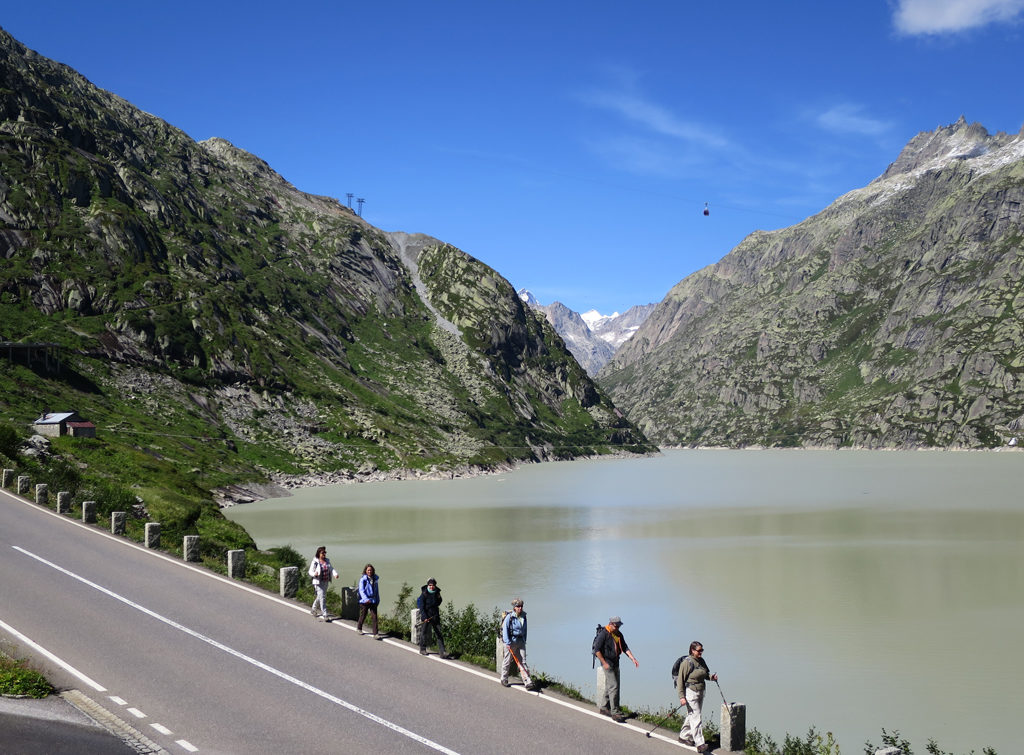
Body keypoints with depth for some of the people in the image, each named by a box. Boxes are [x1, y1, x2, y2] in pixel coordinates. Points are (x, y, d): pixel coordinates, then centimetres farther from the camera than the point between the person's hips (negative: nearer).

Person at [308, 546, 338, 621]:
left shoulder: (327, 561, 5)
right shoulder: (315, 562, -12)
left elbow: (331, 569, 6)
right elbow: (310, 571, -8)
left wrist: (335, 574, -13)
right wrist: (314, 574, -30)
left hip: (326, 582, 6)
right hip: (318, 582, -6)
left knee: (319, 596, 21)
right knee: (322, 598, -10)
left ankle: (313, 608, 44)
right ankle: (324, 615, -7)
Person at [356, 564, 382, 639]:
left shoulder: (375, 579, 6)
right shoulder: (363, 579, -10)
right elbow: (361, 590, -19)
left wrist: (378, 600, 21)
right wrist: (366, 599, -33)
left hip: (373, 601, 3)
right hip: (364, 601, -3)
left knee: (374, 617, -5)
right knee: (363, 616, 12)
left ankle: (375, 634, -5)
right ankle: (359, 628, 39)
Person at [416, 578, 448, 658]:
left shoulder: (437, 593, 3)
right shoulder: (424, 594, -10)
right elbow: (421, 606, -14)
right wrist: (425, 617, -22)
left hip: (435, 616, 3)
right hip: (426, 615, -3)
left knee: (439, 633, -3)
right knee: (425, 632, 7)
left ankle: (442, 652, -6)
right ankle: (422, 649, 28)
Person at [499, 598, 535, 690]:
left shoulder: (523, 616, 8)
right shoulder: (509, 617, -11)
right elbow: (505, 630, -15)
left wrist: (524, 641, 17)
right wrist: (507, 643, -20)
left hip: (520, 641, 5)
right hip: (510, 642, -5)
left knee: (523, 662, 0)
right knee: (507, 661, 7)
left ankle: (528, 682, -6)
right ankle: (504, 680, 25)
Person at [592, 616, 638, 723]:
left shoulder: (619, 634, 9)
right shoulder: (603, 634, -15)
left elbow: (625, 648, 9)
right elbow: (597, 650, -16)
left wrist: (633, 658, -4)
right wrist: (604, 663, -17)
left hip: (615, 664, 8)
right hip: (607, 663, -8)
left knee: (610, 686, 13)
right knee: (613, 686, -13)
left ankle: (604, 708, 25)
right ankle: (615, 713, -13)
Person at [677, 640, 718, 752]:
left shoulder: (701, 661, 7)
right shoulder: (687, 662, -15)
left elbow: (705, 674, 22)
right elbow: (680, 680, -14)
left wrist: (712, 676, -2)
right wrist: (682, 697, -18)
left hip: (700, 692, 8)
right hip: (690, 692, -8)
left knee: (691, 716, 18)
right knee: (696, 718, -10)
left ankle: (684, 736, 33)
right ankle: (700, 744, -11)